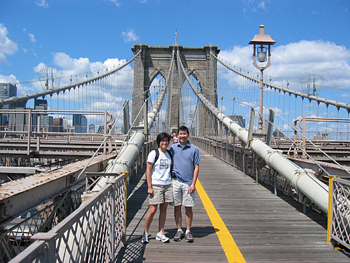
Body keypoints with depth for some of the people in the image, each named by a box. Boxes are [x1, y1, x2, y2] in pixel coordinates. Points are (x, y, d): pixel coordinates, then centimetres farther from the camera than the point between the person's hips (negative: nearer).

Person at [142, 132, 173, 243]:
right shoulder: (154, 154, -4)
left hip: (167, 185, 5)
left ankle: (160, 233, 15)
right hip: (156, 185, -5)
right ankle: (145, 233, 10)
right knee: (153, 210, -5)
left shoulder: (169, 154, 12)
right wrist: (149, 187, -12)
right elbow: (148, 171, -7)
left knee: (163, 209, 7)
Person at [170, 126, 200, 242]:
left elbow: (196, 167, 1)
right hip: (175, 181, 1)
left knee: (188, 207, 3)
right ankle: (179, 230, 17)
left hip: (188, 182, -1)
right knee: (177, 207, 6)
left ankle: (188, 231, 14)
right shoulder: (173, 148, 6)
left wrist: (193, 183, -6)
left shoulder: (194, 149, 1)